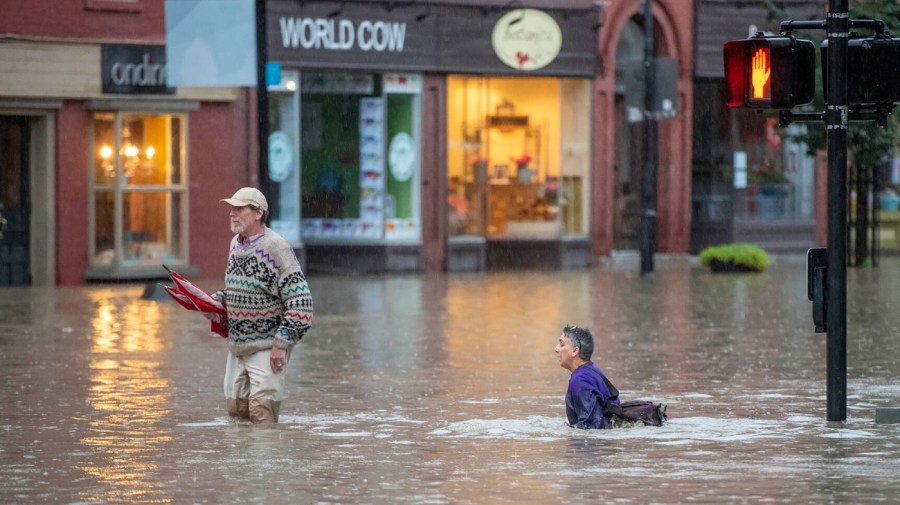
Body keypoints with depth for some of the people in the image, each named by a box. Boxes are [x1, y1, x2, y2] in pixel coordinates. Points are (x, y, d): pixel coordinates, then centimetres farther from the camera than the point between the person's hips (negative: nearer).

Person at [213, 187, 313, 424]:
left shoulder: (277, 248, -15)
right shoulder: (235, 244, 10)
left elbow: (300, 302, -17)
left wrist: (281, 343, -19)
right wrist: (216, 300, 5)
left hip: (267, 348, -8)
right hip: (237, 346, 8)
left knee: (261, 411, -13)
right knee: (235, 408, 8)